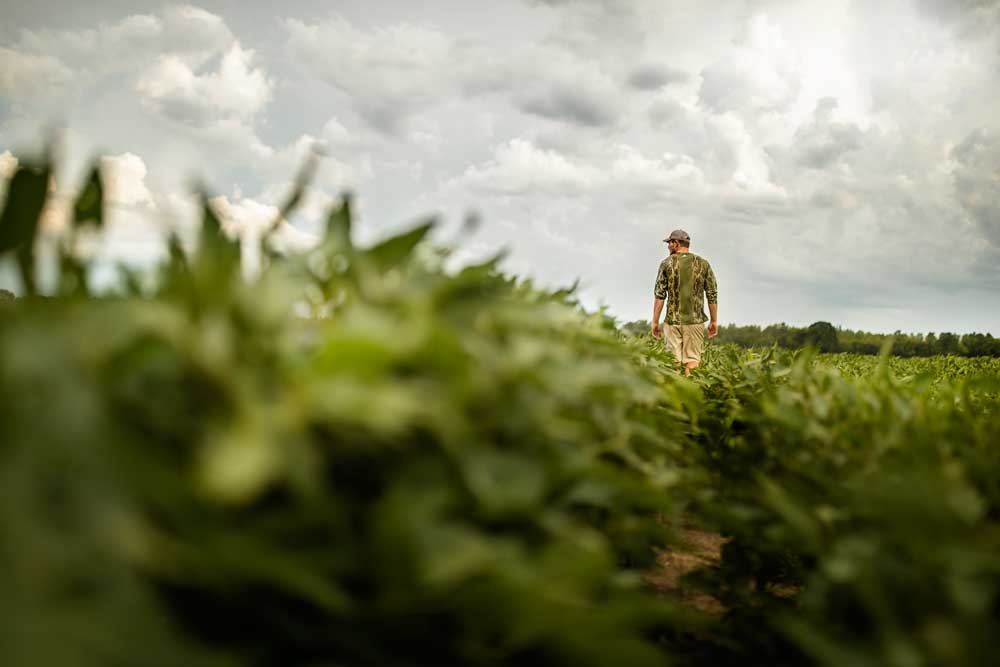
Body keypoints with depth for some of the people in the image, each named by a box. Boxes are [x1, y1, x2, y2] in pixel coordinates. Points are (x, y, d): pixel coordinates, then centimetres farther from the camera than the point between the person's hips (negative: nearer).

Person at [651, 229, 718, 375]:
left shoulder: (667, 263, 0)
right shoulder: (703, 263, 5)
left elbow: (659, 295, -3)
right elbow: (712, 295, 4)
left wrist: (655, 322, 2)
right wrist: (714, 321, 11)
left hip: (673, 321, -1)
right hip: (695, 320, 1)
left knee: (674, 361, 3)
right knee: (692, 360, 2)